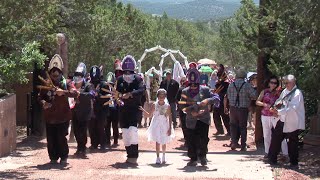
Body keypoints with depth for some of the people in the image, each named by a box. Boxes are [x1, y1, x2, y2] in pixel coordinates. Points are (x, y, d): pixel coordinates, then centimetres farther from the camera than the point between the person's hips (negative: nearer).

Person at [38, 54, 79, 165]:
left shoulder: (65, 84, -4)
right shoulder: (46, 84, 5)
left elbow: (75, 93, -19)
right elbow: (40, 97, 12)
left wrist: (63, 92, -34)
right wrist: (43, 103, -10)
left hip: (63, 116, -3)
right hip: (50, 117, 3)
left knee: (61, 137, -6)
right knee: (51, 139, 6)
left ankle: (64, 158, 9)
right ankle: (53, 158, 20)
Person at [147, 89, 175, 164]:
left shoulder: (167, 106, -5)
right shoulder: (155, 105, -3)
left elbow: (170, 118, -3)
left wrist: (170, 128, -6)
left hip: (164, 125, 0)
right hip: (156, 125, 0)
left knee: (163, 142, 8)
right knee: (157, 142, -5)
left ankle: (163, 156, 28)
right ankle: (158, 157, 0)